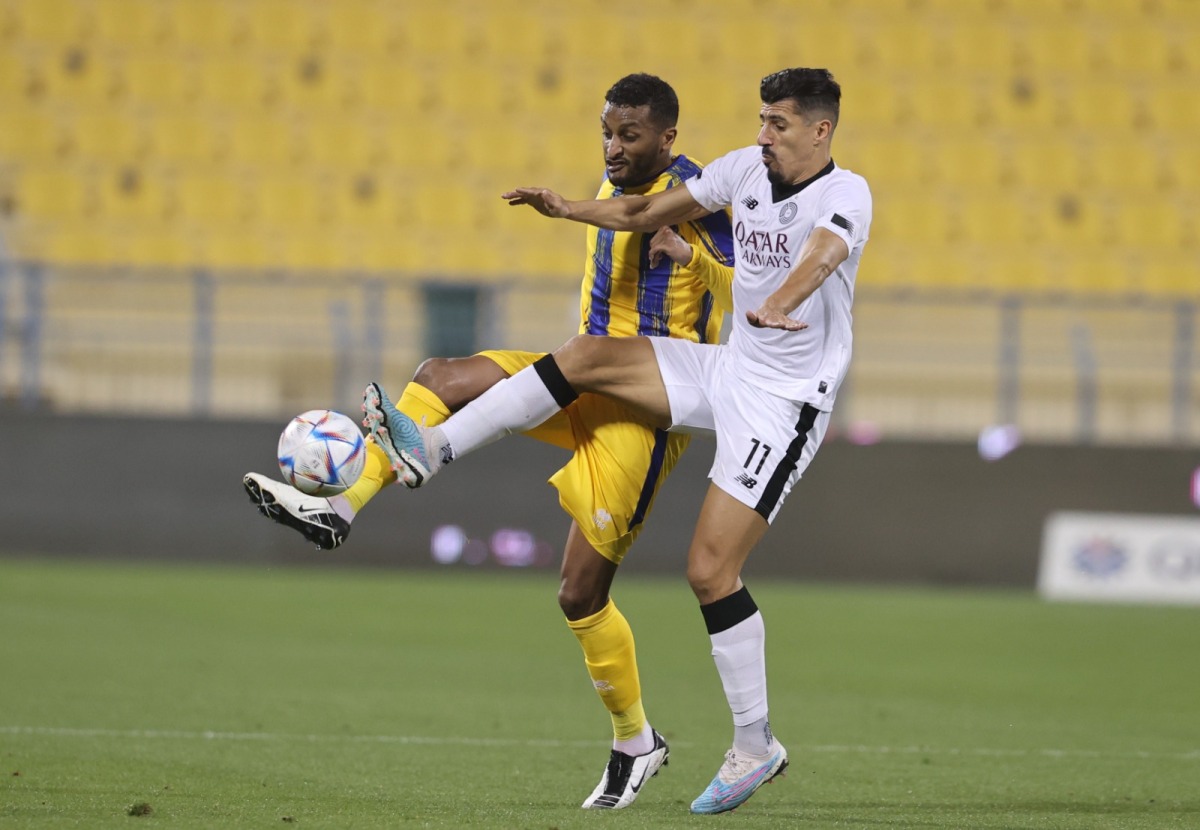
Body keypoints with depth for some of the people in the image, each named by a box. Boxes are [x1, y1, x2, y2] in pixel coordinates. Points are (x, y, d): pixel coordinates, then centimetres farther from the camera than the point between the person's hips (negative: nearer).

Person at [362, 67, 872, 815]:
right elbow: (650, 213, 14)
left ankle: (756, 746, 2)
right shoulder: (747, 168, 3)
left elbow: (825, 253, -39)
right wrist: (568, 210, 1)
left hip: (785, 402, -7)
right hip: (728, 368, 7)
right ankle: (430, 451, -3)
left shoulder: (846, 193, -18)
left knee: (710, 571, -10)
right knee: (587, 358, -6)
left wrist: (778, 304, -60)